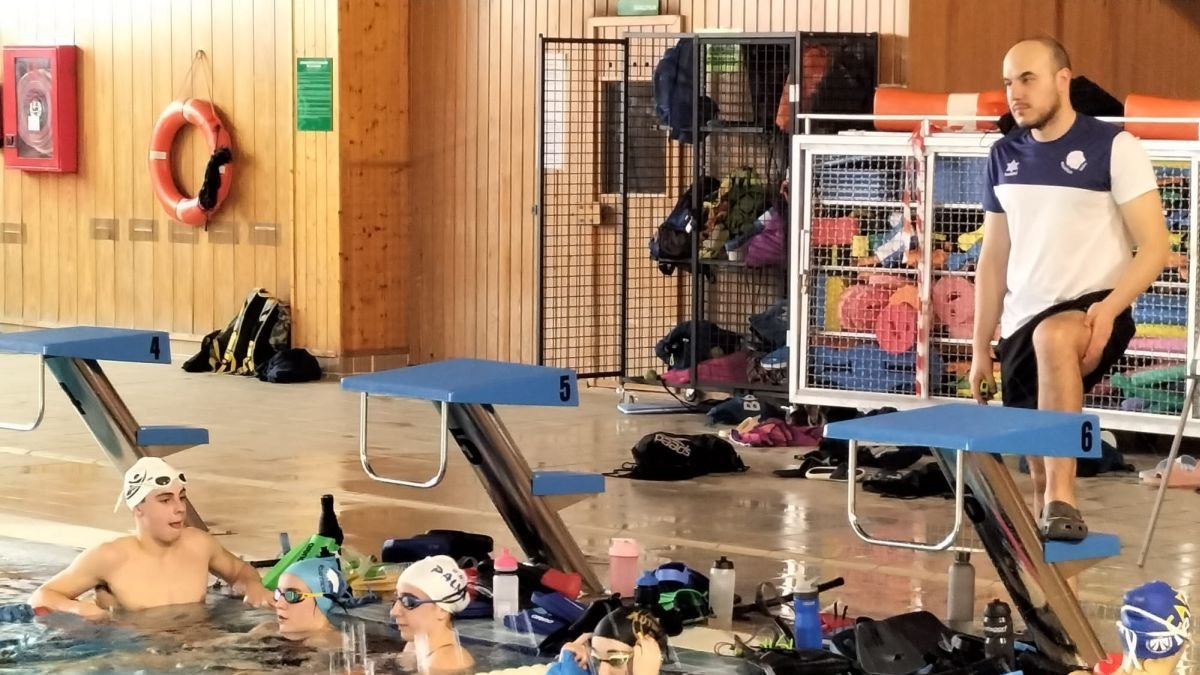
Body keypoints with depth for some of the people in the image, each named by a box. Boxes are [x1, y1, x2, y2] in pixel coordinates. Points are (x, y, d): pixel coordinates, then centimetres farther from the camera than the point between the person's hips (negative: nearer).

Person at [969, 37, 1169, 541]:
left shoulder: (1113, 147, -6)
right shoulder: (1005, 156, 11)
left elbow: (1154, 248, -9)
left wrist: (1109, 308, -25)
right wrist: (980, 347, 14)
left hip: (1092, 312, -6)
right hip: (1020, 327, 6)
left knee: (1052, 337, -39)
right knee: (1037, 464, 6)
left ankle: (1063, 502, -41)